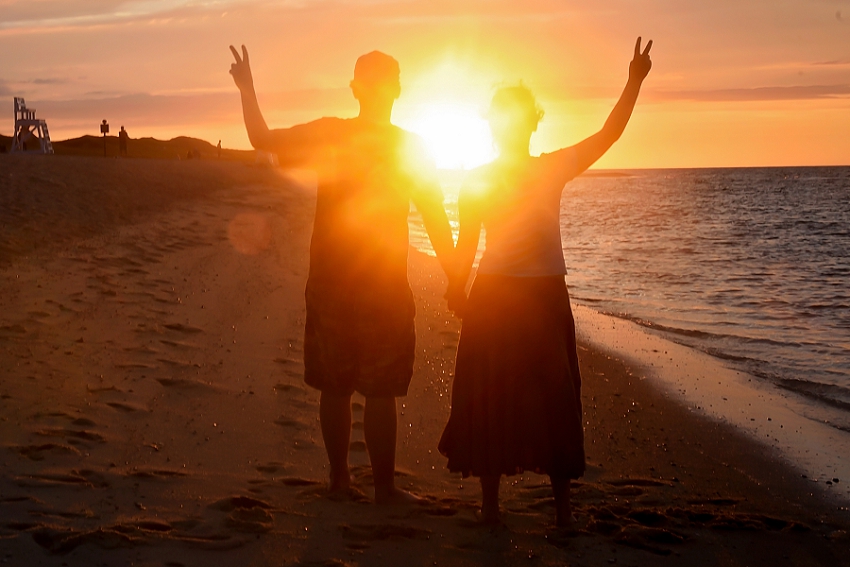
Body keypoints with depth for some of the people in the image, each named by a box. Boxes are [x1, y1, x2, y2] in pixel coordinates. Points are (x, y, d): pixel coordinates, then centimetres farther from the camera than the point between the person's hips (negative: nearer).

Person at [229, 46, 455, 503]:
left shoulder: (328, 135, -3)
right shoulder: (412, 148, -6)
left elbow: (263, 139, 3)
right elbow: (438, 223, -4)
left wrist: (246, 87, 11)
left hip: (329, 284, 3)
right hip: (383, 289, -3)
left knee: (334, 387, 12)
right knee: (380, 393, 1)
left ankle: (339, 476, 21)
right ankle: (384, 488, 6)